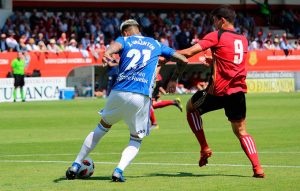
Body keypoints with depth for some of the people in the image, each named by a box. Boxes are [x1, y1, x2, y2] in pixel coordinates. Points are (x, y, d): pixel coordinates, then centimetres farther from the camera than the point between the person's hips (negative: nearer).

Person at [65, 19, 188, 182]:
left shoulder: (124, 40, 15)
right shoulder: (156, 45, 23)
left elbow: (113, 46, -11)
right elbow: (183, 60, 25)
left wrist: (106, 55, -32)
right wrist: (173, 80, 40)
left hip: (119, 92, 0)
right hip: (142, 97, 0)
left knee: (102, 126, 25)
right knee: (136, 140, 18)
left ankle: (76, 165, 25)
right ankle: (119, 170, -9)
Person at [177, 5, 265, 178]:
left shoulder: (216, 36, -5)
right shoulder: (243, 39, 14)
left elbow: (189, 52, -11)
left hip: (220, 91, -5)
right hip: (239, 91, 5)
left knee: (191, 107, 21)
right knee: (241, 132, 13)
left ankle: (205, 149, 15)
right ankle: (257, 168, -3)